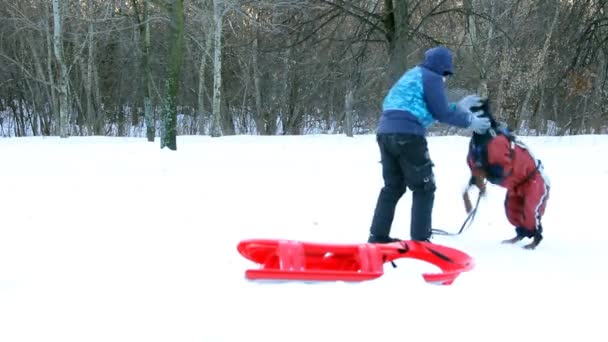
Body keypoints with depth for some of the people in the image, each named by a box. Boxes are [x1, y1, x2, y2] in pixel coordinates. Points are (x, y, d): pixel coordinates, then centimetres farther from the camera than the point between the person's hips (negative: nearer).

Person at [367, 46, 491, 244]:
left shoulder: (413, 75, 26)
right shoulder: (432, 78, 0)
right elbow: (441, 113, -4)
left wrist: (459, 106, 32)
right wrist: (469, 121, 9)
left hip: (385, 132, 8)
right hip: (407, 135, -8)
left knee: (393, 186, 18)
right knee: (424, 188, 3)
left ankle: (378, 236, 17)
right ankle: (420, 239, 0)